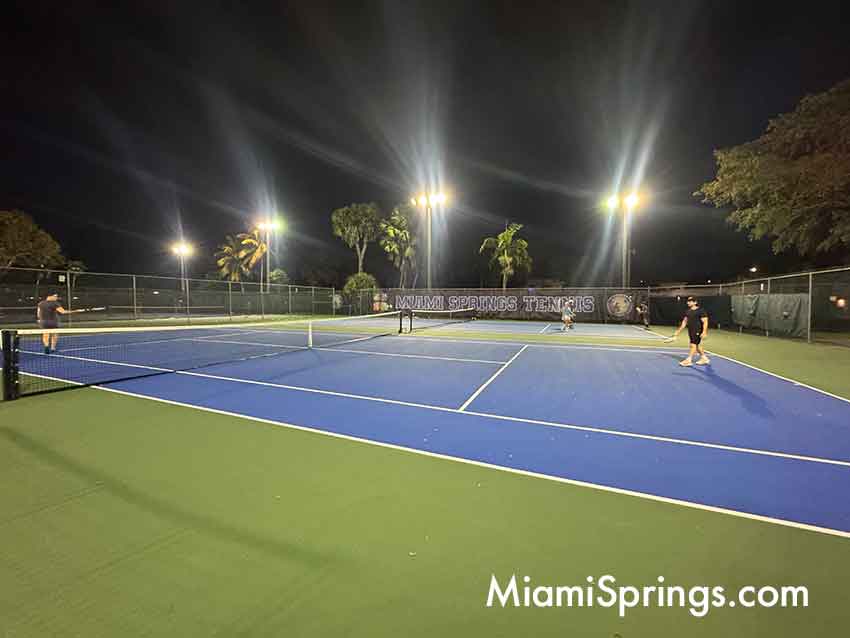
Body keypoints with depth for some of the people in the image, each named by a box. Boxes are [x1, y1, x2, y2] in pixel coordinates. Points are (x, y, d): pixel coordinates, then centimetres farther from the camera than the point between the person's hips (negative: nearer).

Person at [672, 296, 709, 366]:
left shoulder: (701, 310, -11)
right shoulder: (688, 311, 11)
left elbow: (705, 322, -15)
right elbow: (684, 321, 18)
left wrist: (704, 332, -22)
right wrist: (679, 330, 16)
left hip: (698, 331, -8)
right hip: (691, 331, 8)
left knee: (693, 344, -9)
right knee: (697, 345, 14)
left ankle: (689, 360, -8)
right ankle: (704, 358, 28)